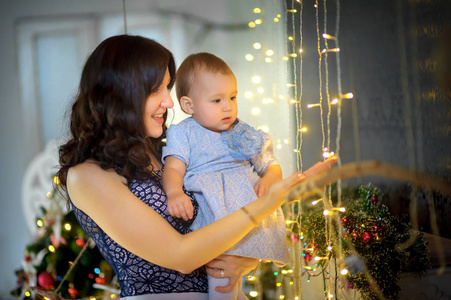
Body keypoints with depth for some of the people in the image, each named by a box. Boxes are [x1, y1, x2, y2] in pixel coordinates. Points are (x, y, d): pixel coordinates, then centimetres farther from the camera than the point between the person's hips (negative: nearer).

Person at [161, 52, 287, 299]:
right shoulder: (183, 133, 16)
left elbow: (272, 167, 25)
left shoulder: (244, 134, 25)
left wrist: (268, 180, 0)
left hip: (254, 212, 3)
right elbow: (174, 168, 3)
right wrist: (174, 193, -20)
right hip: (213, 212, -2)